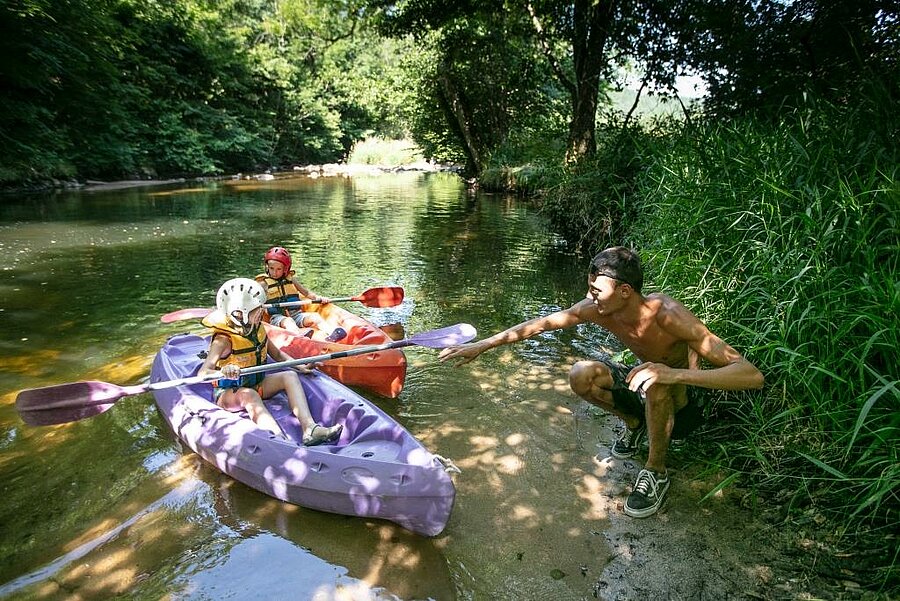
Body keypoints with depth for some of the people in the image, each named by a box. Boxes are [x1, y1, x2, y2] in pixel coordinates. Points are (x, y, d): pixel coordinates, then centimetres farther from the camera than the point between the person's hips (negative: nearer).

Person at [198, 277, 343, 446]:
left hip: (256, 384, 7)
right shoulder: (224, 339, -21)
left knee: (290, 376, -16)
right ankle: (280, 439, -62)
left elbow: (277, 353, 15)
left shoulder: (257, 329, 1)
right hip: (228, 392, -7)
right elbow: (202, 373, -32)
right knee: (249, 394, -39)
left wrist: (300, 366, 1)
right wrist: (223, 372, -54)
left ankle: (309, 429, -36)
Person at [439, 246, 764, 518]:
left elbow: (752, 375, -39)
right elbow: (542, 323, -12)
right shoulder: (599, 308, -20)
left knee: (654, 384, -38)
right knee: (581, 376, -20)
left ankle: (656, 471, -13)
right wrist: (482, 344, -14)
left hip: (679, 395, -5)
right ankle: (634, 424, 9)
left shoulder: (669, 316, -35)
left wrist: (677, 374, -53)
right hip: (640, 380, 5)